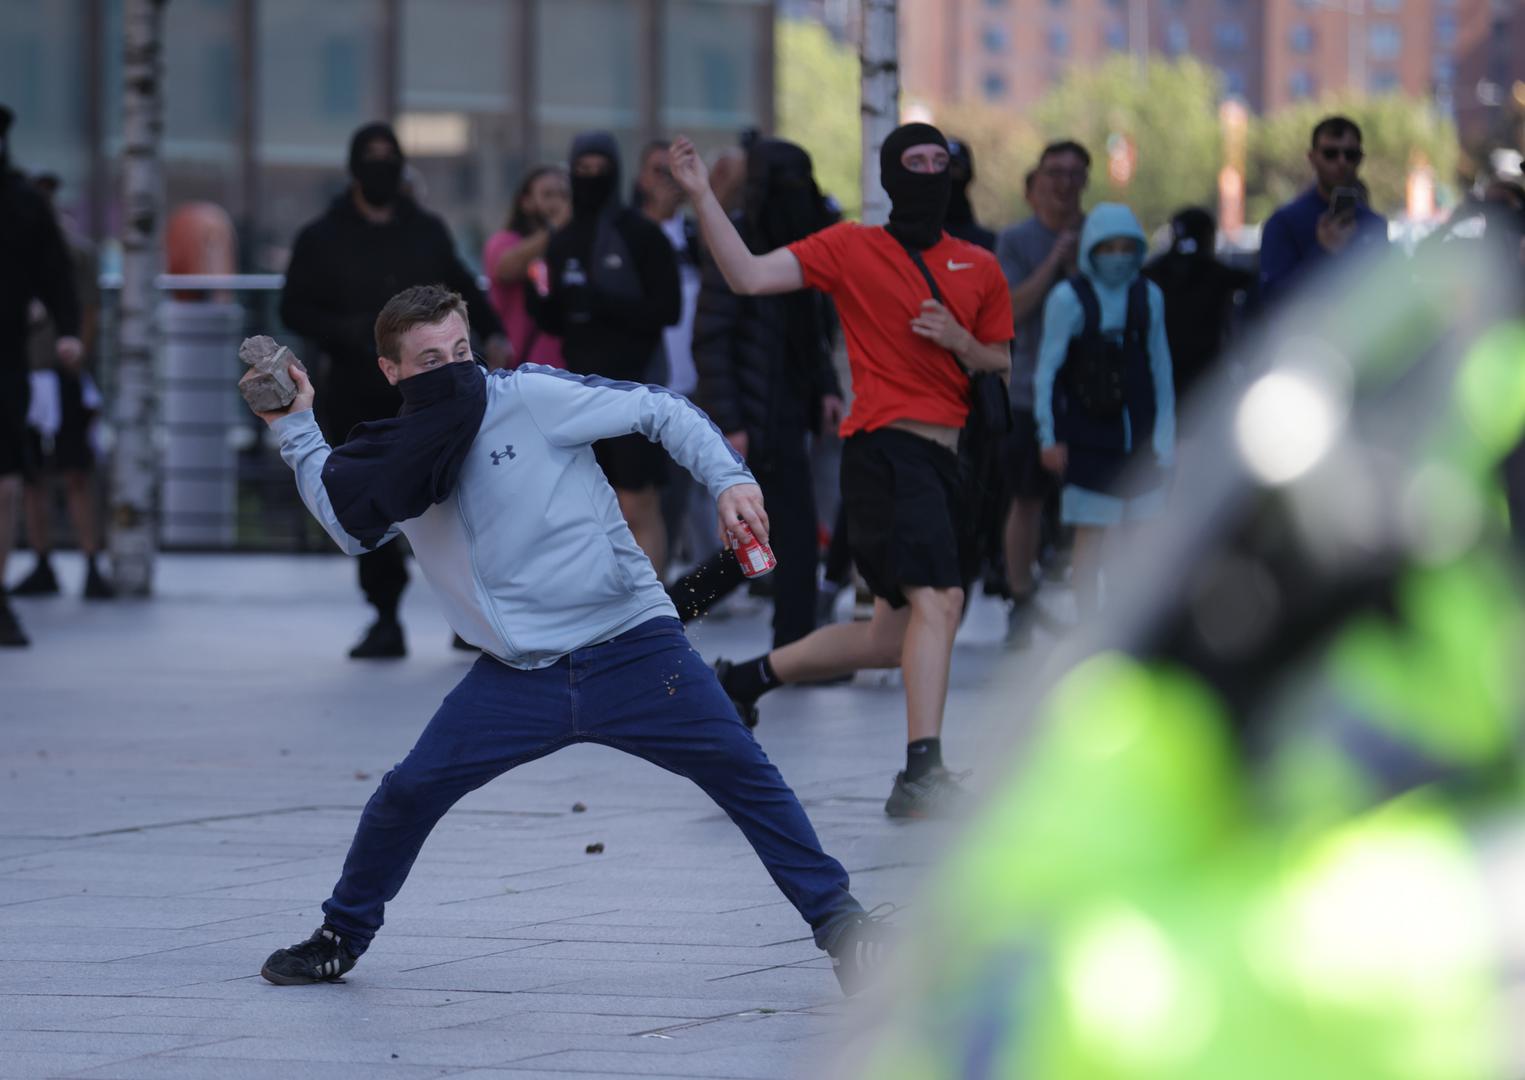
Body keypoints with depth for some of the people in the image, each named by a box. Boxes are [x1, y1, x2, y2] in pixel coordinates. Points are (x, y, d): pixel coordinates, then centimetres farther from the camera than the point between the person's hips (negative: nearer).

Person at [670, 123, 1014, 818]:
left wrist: (961, 343, -2)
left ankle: (753, 676, 33)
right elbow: (749, 277, -5)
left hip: (942, 460, 7)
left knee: (891, 639, 14)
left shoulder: (978, 268, 15)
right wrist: (702, 198, -12)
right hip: (885, 448, -7)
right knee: (938, 601, -25)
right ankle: (922, 772, -31)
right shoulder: (851, 248, 2)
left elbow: (1005, 368, 19)